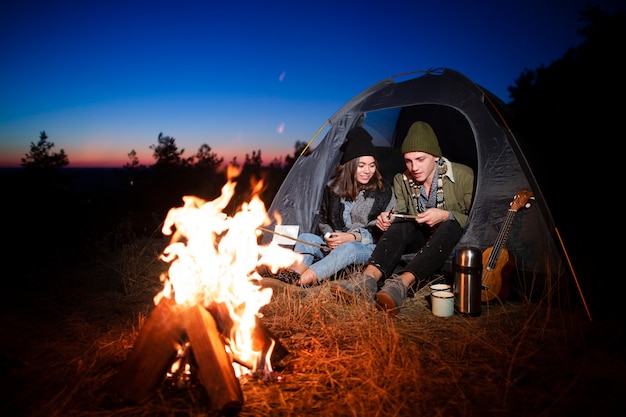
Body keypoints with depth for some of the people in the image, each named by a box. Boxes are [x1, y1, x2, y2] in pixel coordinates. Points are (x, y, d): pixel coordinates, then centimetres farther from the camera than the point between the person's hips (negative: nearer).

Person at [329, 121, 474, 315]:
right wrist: (389, 219, -21)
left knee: (450, 226, -38)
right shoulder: (401, 180, -4)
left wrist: (446, 216, -27)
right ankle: (368, 279, -48)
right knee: (400, 225, -28)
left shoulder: (463, 176, -15)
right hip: (422, 239, 3)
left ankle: (401, 284, -55)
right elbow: (401, 213, 3)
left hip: (455, 242, -3)